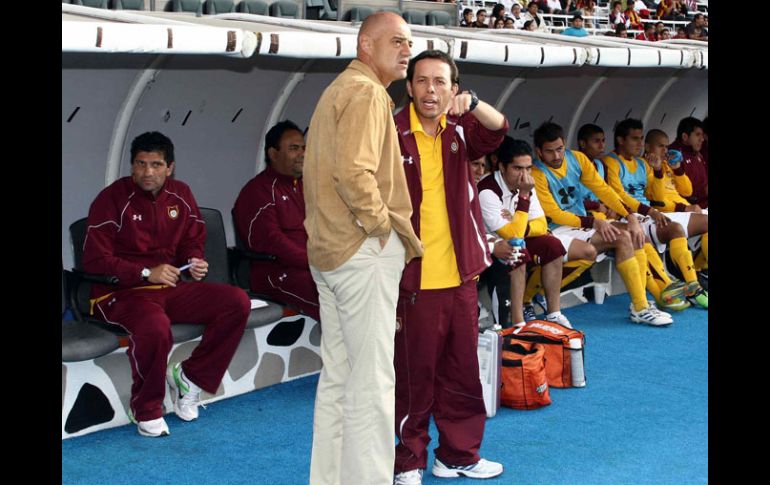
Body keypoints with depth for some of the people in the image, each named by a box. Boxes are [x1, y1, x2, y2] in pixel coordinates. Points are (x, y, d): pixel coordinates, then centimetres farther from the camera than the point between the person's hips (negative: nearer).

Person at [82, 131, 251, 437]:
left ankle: (190, 377, 0)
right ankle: (146, 409, -14)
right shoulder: (112, 199, -9)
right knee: (155, 327, -40)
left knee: (237, 302, -12)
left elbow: (193, 243, 20)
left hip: (171, 289, 6)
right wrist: (146, 273, -20)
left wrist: (196, 263, -5)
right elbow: (94, 261, -12)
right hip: (120, 293, -6)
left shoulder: (180, 195, 9)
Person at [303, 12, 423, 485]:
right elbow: (354, 172, -25)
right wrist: (387, 226, -13)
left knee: (338, 375, 14)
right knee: (372, 380, -7)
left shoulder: (338, 90, 21)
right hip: (365, 251, -10)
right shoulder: (365, 92, -11)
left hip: (330, 249, 10)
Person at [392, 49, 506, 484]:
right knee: (414, 375, 3)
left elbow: (498, 129, -11)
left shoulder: (460, 131, 8)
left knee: (463, 371, 14)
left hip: (461, 276, 5)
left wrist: (472, 104, -33)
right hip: (414, 280, -5)